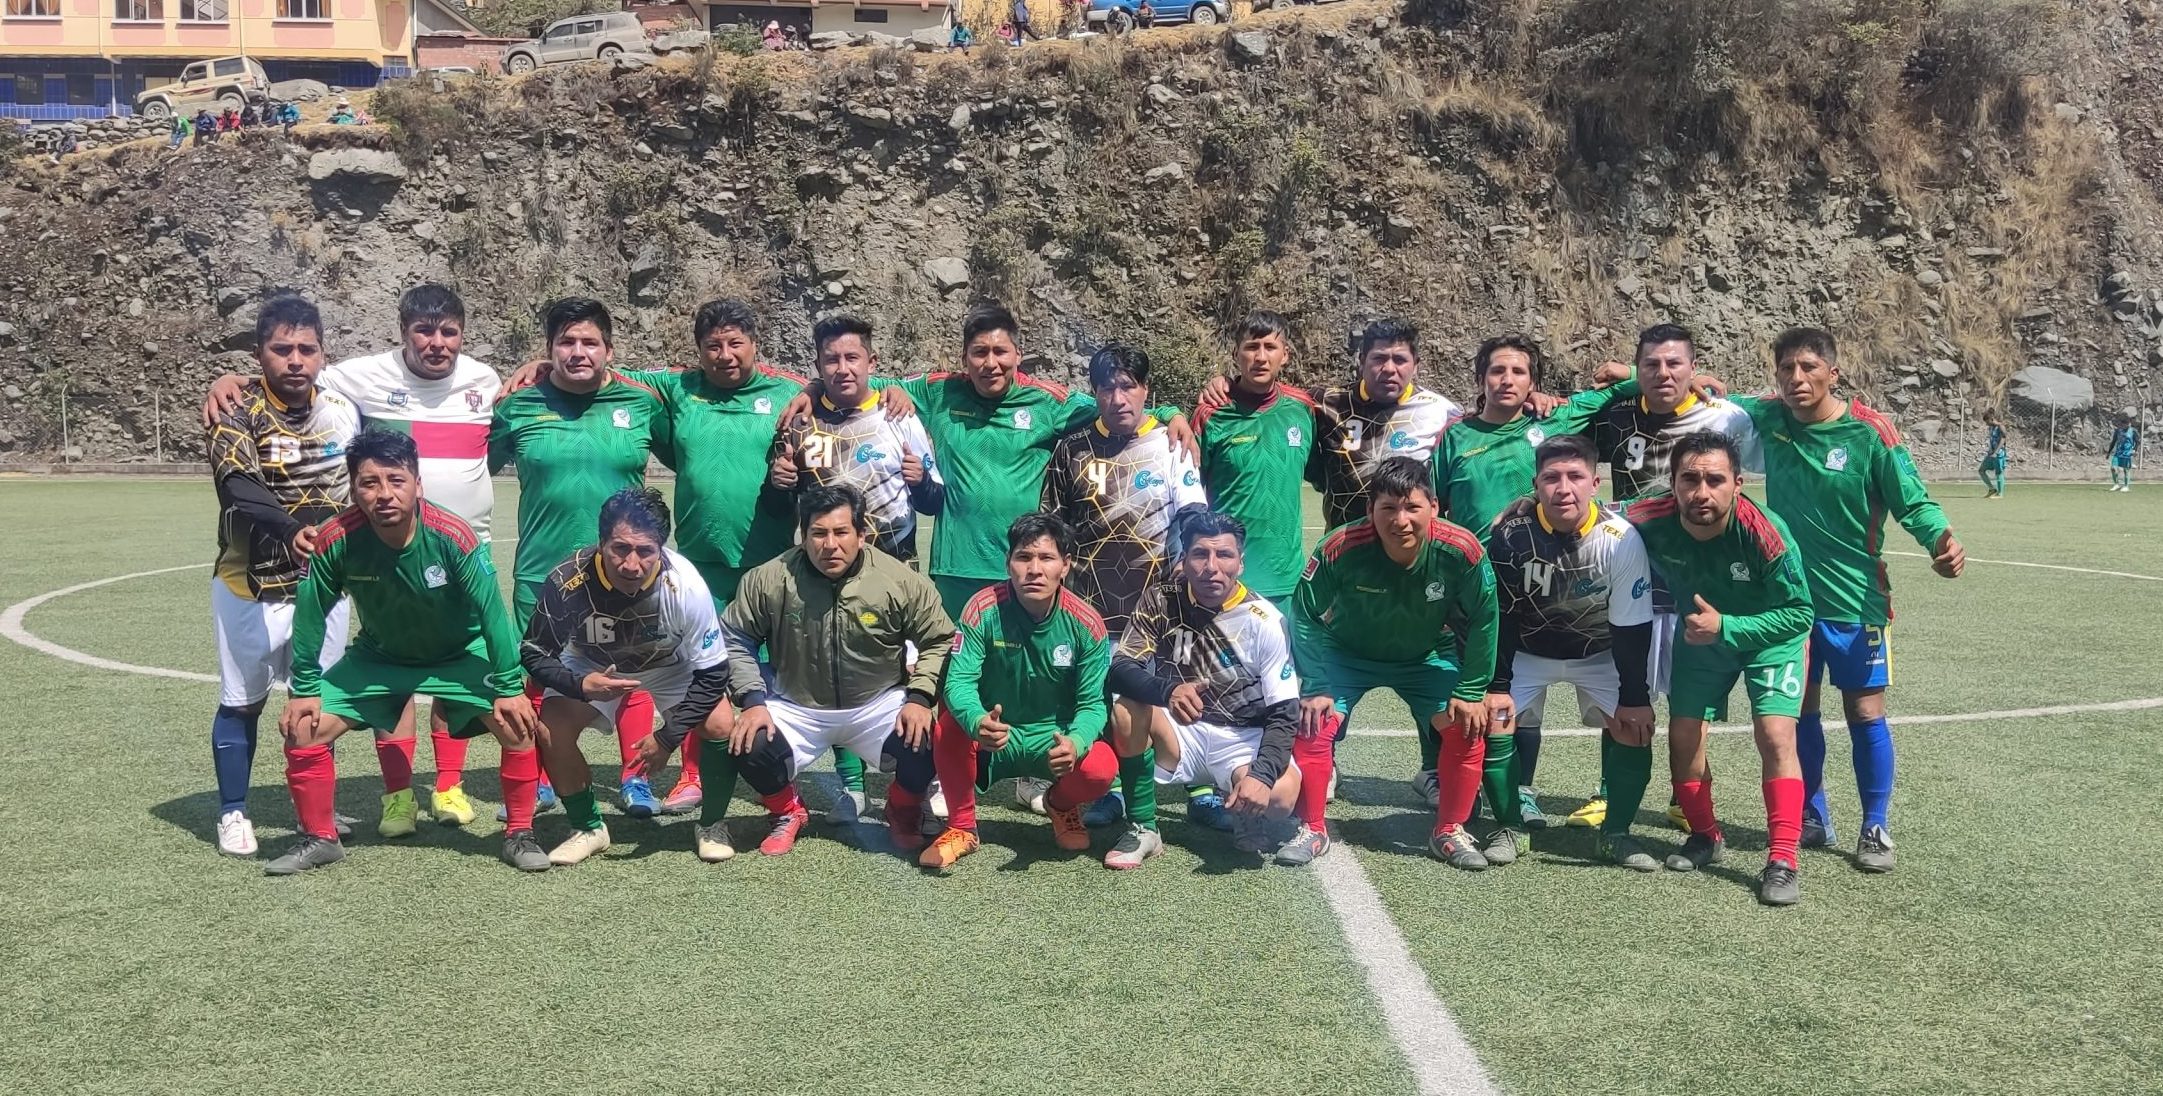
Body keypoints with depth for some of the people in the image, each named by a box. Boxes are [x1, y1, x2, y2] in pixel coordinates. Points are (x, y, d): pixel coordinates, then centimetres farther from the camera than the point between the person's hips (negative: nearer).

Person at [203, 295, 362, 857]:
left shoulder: (343, 411, -1)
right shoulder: (237, 412, -15)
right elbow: (239, 490, -31)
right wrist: (289, 530, -49)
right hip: (250, 584, -3)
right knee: (242, 700, 8)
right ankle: (233, 814, 23)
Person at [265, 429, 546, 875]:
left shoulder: (451, 536, -31)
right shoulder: (337, 539, -27)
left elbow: (492, 611, -22)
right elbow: (310, 615, -11)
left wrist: (509, 688, -19)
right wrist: (304, 689, -7)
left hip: (459, 656, -2)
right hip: (376, 658, 2)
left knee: (518, 723, -20)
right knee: (304, 729, -10)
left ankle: (520, 834, 1)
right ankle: (319, 838, 14)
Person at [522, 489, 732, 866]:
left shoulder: (685, 586, -36)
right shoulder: (569, 581, -35)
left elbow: (711, 673, -25)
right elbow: (534, 653, -20)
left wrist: (667, 736, -29)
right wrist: (580, 686, -39)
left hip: (670, 666, -1)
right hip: (592, 667, 1)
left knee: (719, 724, -24)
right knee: (549, 731, -20)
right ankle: (587, 828, 6)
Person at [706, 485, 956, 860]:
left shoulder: (901, 580, -14)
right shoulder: (769, 579, -13)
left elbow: (940, 640, -5)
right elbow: (735, 639, -2)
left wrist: (920, 698, -17)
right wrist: (752, 700, -14)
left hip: (879, 704, 0)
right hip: (796, 708, 1)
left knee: (925, 743, -26)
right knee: (749, 748, -25)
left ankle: (903, 812, 13)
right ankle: (787, 812, 13)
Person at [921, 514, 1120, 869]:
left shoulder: (1085, 623, -14)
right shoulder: (983, 609, -18)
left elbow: (1093, 703, -12)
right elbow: (959, 682, -23)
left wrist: (1075, 742, -35)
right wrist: (978, 722, -46)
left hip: (1056, 738, 1)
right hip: (992, 736, -1)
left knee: (1101, 769, -29)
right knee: (949, 722, -32)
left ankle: (1061, 805, 12)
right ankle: (961, 826, -6)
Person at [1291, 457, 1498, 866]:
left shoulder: (1461, 551, -30)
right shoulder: (1340, 549, -33)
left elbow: (1482, 622, -13)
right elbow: (1305, 617, -17)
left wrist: (1470, 692, -13)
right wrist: (1316, 688, -19)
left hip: (1428, 656, 1)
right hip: (1348, 653, -1)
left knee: (1467, 725, -14)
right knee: (1313, 723, -18)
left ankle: (1450, 831, 8)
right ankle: (1313, 830, 3)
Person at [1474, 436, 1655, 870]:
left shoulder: (1621, 540, -26)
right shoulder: (1511, 534, -25)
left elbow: (1632, 628, -16)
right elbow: (1497, 616, -14)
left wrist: (1634, 697, -14)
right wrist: (1496, 685, -14)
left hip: (1599, 651, 0)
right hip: (1526, 649, 0)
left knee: (1633, 725, -14)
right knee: (1494, 719, -15)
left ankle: (1616, 833, 6)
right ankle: (1509, 828, 5)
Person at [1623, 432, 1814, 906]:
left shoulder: (1766, 534, -37)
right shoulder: (1650, 520, -29)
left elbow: (1798, 614, -27)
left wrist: (1725, 628, -36)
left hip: (1771, 635, -3)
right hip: (1701, 634, 4)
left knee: (1775, 735, -17)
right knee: (1683, 734, 2)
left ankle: (1782, 862, -8)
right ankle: (1706, 837, 26)